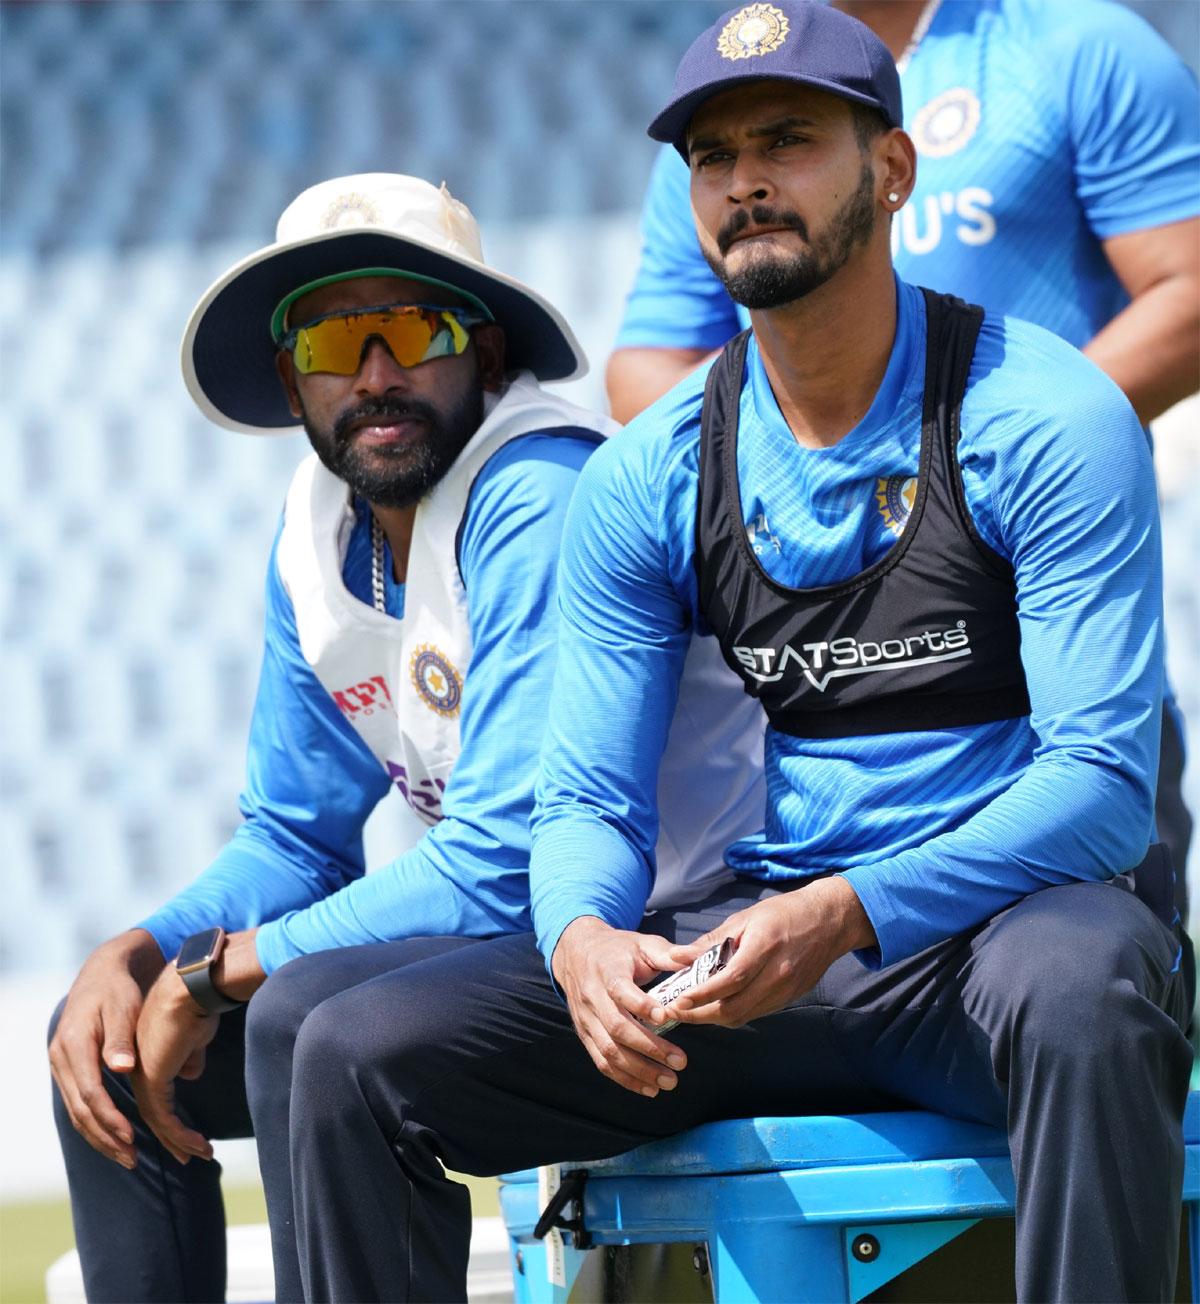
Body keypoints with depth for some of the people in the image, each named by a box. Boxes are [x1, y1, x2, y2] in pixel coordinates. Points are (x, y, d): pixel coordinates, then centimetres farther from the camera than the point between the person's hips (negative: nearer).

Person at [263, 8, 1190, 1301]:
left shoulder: (1039, 418, -9)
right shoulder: (642, 485, 5)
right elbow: (587, 800, 6)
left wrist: (846, 913, -30)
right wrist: (584, 937, -20)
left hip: (1011, 912, -4)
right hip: (763, 933, 5)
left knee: (1079, 987, -43)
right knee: (356, 1055, -12)